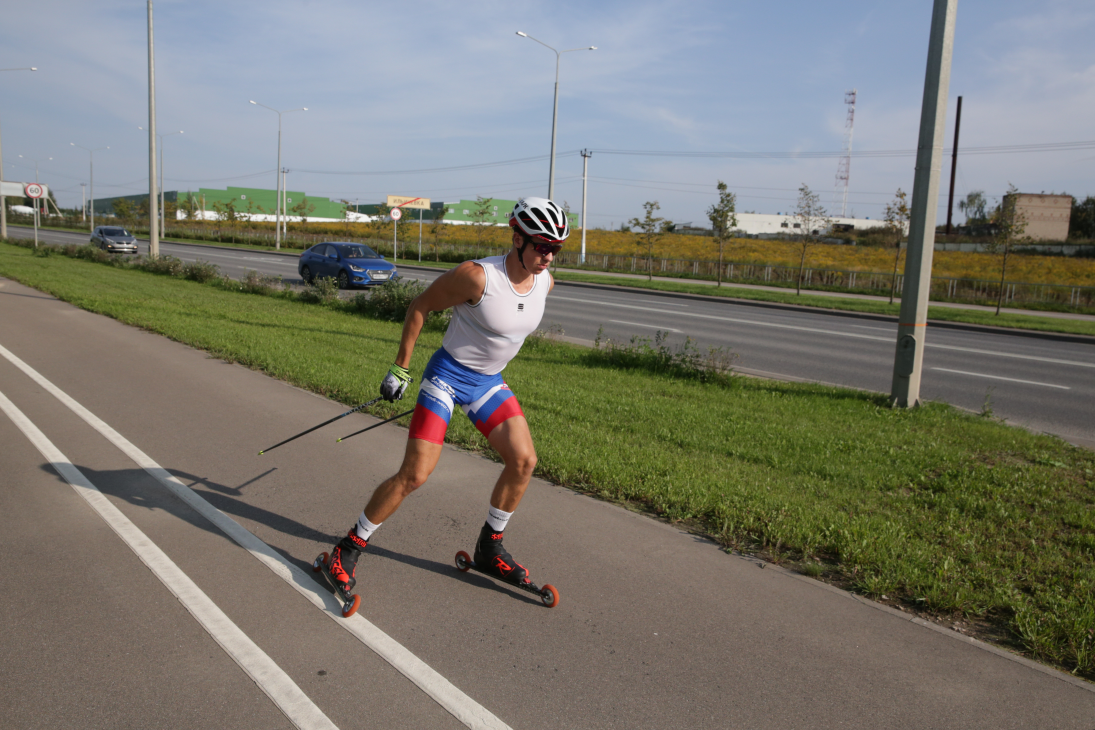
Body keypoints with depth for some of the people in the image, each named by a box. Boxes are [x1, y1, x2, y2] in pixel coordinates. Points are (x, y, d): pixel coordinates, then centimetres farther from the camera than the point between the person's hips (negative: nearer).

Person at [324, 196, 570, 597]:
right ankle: (349, 548, 9)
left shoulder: (545, 282, -4)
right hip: (448, 374, -6)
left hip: (489, 381, 6)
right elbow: (420, 306, -13)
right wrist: (400, 368, -9)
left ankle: (489, 547, 16)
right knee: (415, 474, -10)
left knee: (523, 459, -5)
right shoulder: (478, 275, -25)